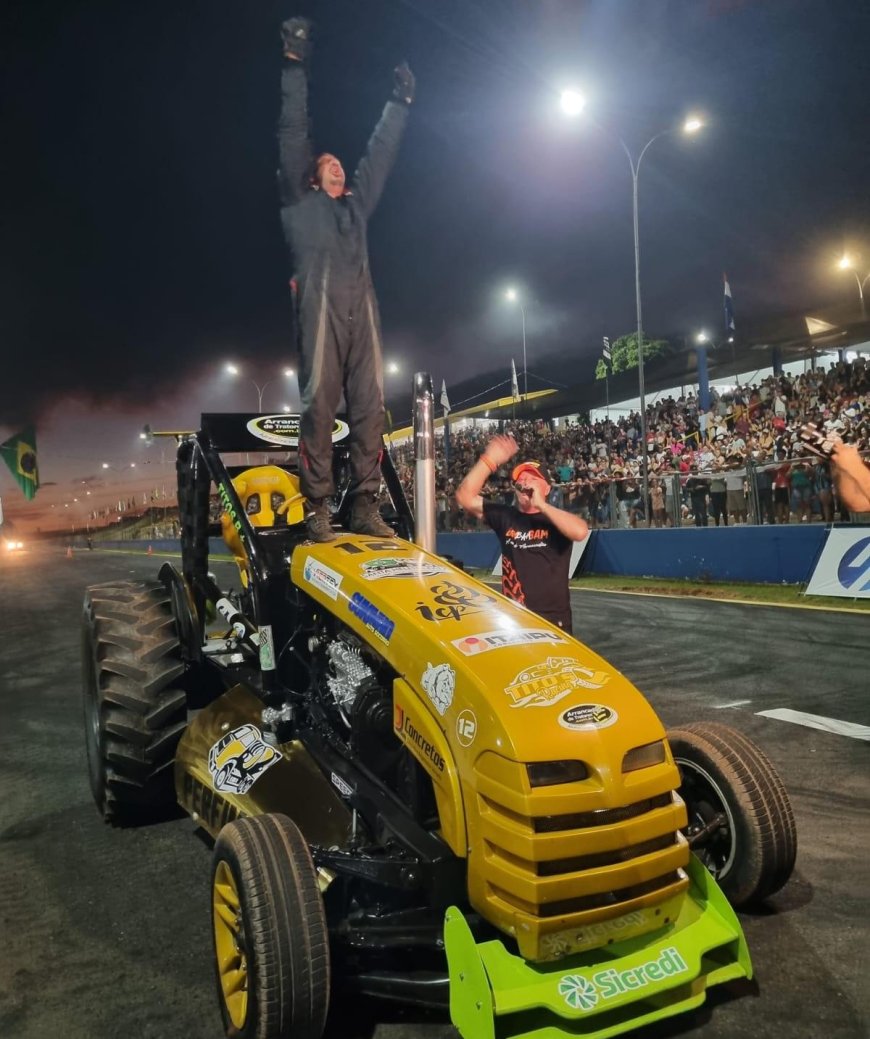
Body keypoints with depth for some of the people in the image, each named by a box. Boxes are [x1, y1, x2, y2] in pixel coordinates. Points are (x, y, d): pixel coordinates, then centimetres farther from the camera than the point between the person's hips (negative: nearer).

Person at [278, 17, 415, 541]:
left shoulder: (357, 204, 32)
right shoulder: (300, 202, 19)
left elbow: (381, 153, 35)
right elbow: (293, 136, 11)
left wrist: (401, 100, 37)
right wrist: (295, 66, 7)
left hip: (361, 308, 5)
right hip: (320, 305, -4)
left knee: (370, 405, -6)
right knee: (320, 404, -12)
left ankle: (365, 507, -6)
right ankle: (318, 509, -13)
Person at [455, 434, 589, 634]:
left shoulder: (557, 519, -2)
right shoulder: (504, 516, 6)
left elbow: (580, 532, -25)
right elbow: (464, 496, -1)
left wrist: (541, 505, -21)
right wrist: (490, 460, -7)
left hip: (553, 619, -3)